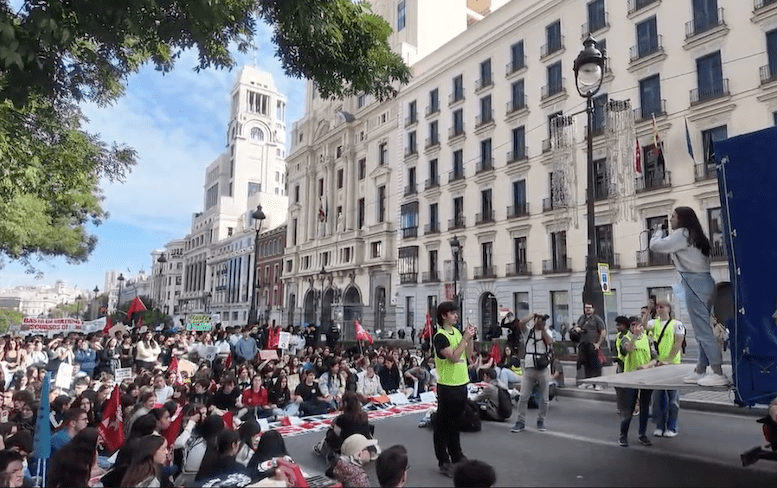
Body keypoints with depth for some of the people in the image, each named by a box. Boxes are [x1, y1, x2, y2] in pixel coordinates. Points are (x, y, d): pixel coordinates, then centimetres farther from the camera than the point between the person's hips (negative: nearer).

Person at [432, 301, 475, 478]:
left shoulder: (457, 332, 8)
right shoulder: (440, 336, -15)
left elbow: (468, 355, 11)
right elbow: (454, 357, -24)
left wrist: (470, 338, -4)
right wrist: (465, 338, -20)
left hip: (461, 383, 8)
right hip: (447, 386, -8)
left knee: (455, 422, 20)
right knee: (443, 424, 3)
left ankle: (456, 455, 33)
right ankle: (443, 461, 12)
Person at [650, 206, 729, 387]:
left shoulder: (682, 233, -7)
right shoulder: (694, 236, 20)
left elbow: (655, 246, -9)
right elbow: (670, 247, 26)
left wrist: (658, 233, 10)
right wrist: (662, 235, 16)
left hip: (695, 283, -10)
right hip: (702, 282, 10)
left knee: (703, 330, -8)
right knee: (702, 329, 10)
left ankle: (718, 373, -6)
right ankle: (700, 371, 15)